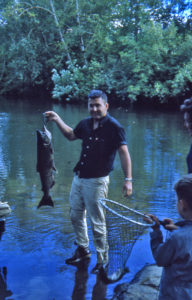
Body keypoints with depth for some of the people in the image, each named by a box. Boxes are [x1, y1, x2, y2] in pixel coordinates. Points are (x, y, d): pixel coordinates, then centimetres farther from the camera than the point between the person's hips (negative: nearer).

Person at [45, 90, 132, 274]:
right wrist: (57, 120, 14)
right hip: (79, 177, 8)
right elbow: (71, 135, 25)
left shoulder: (113, 127, -15)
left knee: (97, 222, 2)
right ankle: (83, 250, 39)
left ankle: (102, 260, 21)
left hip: (97, 181, -7)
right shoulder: (86, 123, 6)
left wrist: (128, 179, -25)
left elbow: (124, 153, -19)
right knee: (75, 215, 19)